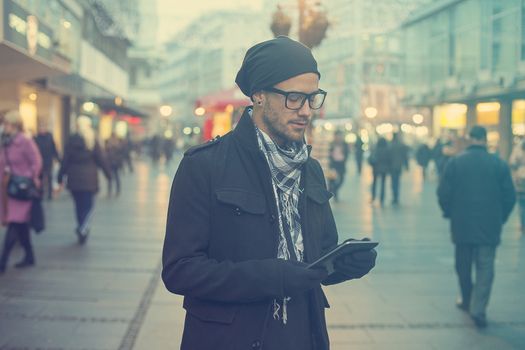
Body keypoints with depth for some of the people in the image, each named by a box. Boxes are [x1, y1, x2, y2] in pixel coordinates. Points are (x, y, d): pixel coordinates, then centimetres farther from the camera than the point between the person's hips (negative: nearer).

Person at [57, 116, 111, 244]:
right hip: (89, 179, -2)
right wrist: (108, 174, 5)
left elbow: (65, 160, 1)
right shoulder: (93, 141, -5)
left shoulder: (71, 141, 0)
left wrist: (60, 177, 7)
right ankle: (82, 229, -17)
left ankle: (82, 230, 18)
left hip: (74, 179, 2)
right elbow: (101, 160, -3)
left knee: (79, 205, 14)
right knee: (88, 205, 3)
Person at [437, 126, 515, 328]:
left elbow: (443, 193, -6)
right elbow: (510, 197, -1)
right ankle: (478, 308, -7)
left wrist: (449, 214, 12)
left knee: (463, 266, 17)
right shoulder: (499, 164, -4)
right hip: (490, 227, -1)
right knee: (485, 268, 3)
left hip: (462, 225, 1)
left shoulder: (455, 162, -5)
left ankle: (468, 301, 32)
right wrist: (500, 219, 13)